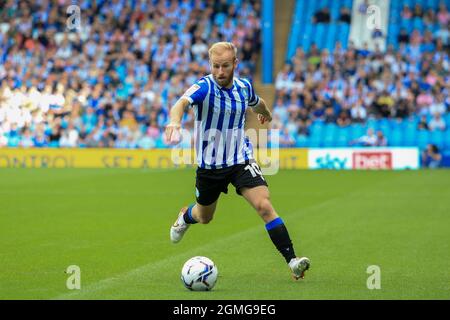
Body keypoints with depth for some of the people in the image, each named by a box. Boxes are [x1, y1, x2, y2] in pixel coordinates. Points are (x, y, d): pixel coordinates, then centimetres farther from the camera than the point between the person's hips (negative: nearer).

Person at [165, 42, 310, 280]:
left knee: (264, 206, -20)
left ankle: (292, 261, -19)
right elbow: (181, 102, -42)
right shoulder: (204, 87, -20)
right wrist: (175, 121, -64)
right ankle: (186, 216, 59)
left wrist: (266, 113, 44)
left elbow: (256, 103, 22)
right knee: (204, 218, 21)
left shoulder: (244, 87, -4)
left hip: (241, 161, 1)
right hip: (209, 165, -1)